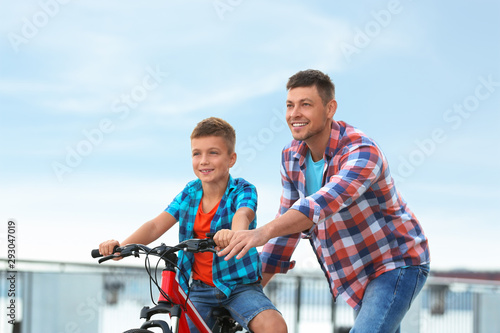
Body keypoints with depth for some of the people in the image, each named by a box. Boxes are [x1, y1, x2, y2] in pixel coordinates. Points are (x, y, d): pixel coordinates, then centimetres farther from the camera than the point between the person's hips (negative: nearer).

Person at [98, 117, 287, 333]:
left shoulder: (243, 191, -9)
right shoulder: (190, 193, 3)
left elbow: (242, 215, -32)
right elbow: (156, 225, -7)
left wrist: (234, 233, -58)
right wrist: (122, 246, -26)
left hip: (239, 286, -3)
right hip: (200, 289, 4)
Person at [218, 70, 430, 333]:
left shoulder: (362, 152, -27)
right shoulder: (292, 158, -2)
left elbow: (325, 202, -44)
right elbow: (288, 221, 4)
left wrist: (263, 232, -59)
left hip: (397, 264, -8)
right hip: (357, 275, 8)